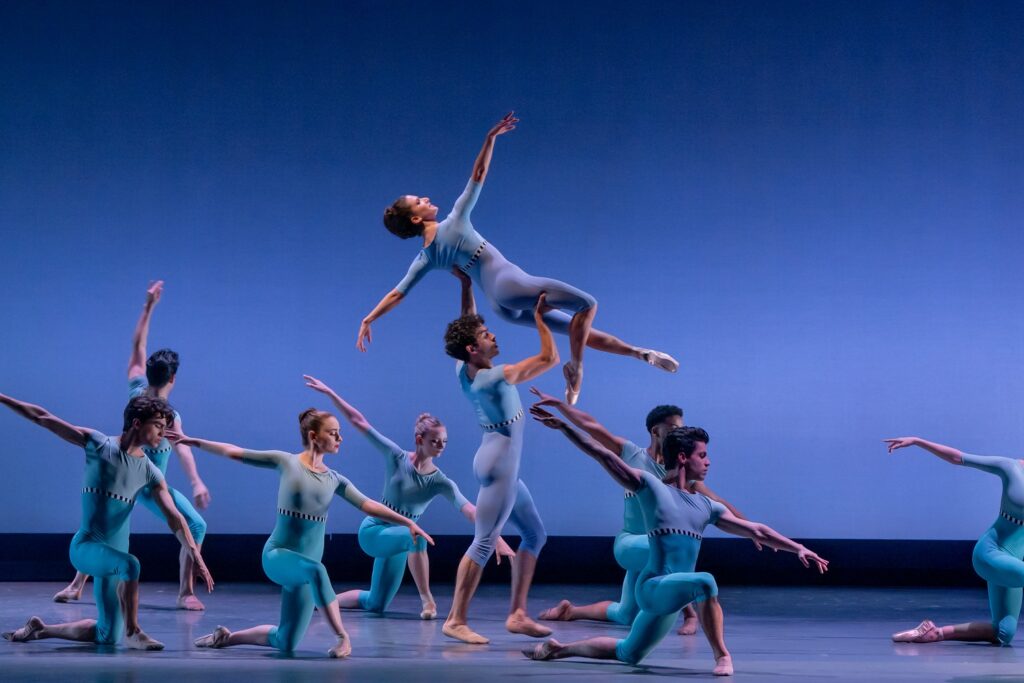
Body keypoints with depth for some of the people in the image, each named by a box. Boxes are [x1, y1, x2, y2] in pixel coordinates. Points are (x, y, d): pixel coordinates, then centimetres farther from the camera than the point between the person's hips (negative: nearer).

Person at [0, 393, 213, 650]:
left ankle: (40, 629, 26)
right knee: (130, 564, -36)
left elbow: (175, 518, -3)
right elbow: (43, 418, -3)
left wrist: (196, 557, -15)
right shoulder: (98, 444, -6)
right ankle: (132, 633, -21)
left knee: (108, 636, 7)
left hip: (112, 554, 6)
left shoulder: (151, 473, 2)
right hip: (85, 547, -6)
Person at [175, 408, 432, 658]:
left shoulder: (334, 479, 8)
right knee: (316, 571, -40)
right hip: (278, 555, -5)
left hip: (305, 567, 5)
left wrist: (408, 522, -6)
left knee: (285, 643, 6)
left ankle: (227, 637, 28)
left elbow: (368, 505, 3)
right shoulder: (287, 462, -2)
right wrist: (194, 441, 0)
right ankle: (342, 637, -35)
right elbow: (235, 453, 1)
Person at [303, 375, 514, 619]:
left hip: (395, 537, 5)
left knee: (375, 605, 11)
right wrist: (329, 393, -16)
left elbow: (470, 511, -21)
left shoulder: (441, 482, -9)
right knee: (417, 536, -37)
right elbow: (359, 422, -14)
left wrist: (497, 538, -34)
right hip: (373, 530, -4)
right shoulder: (397, 457, -14)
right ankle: (427, 599, -27)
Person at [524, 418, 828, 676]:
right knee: (705, 582, -34)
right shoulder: (651, 486, -3)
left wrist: (798, 548, 12)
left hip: (673, 596, 7)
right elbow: (604, 456, -7)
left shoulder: (706, 506, 13)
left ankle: (559, 649, 34)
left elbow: (757, 530, 17)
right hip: (654, 586, -7)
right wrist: (562, 426, -13)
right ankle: (722, 656, -25)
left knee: (628, 654, 18)